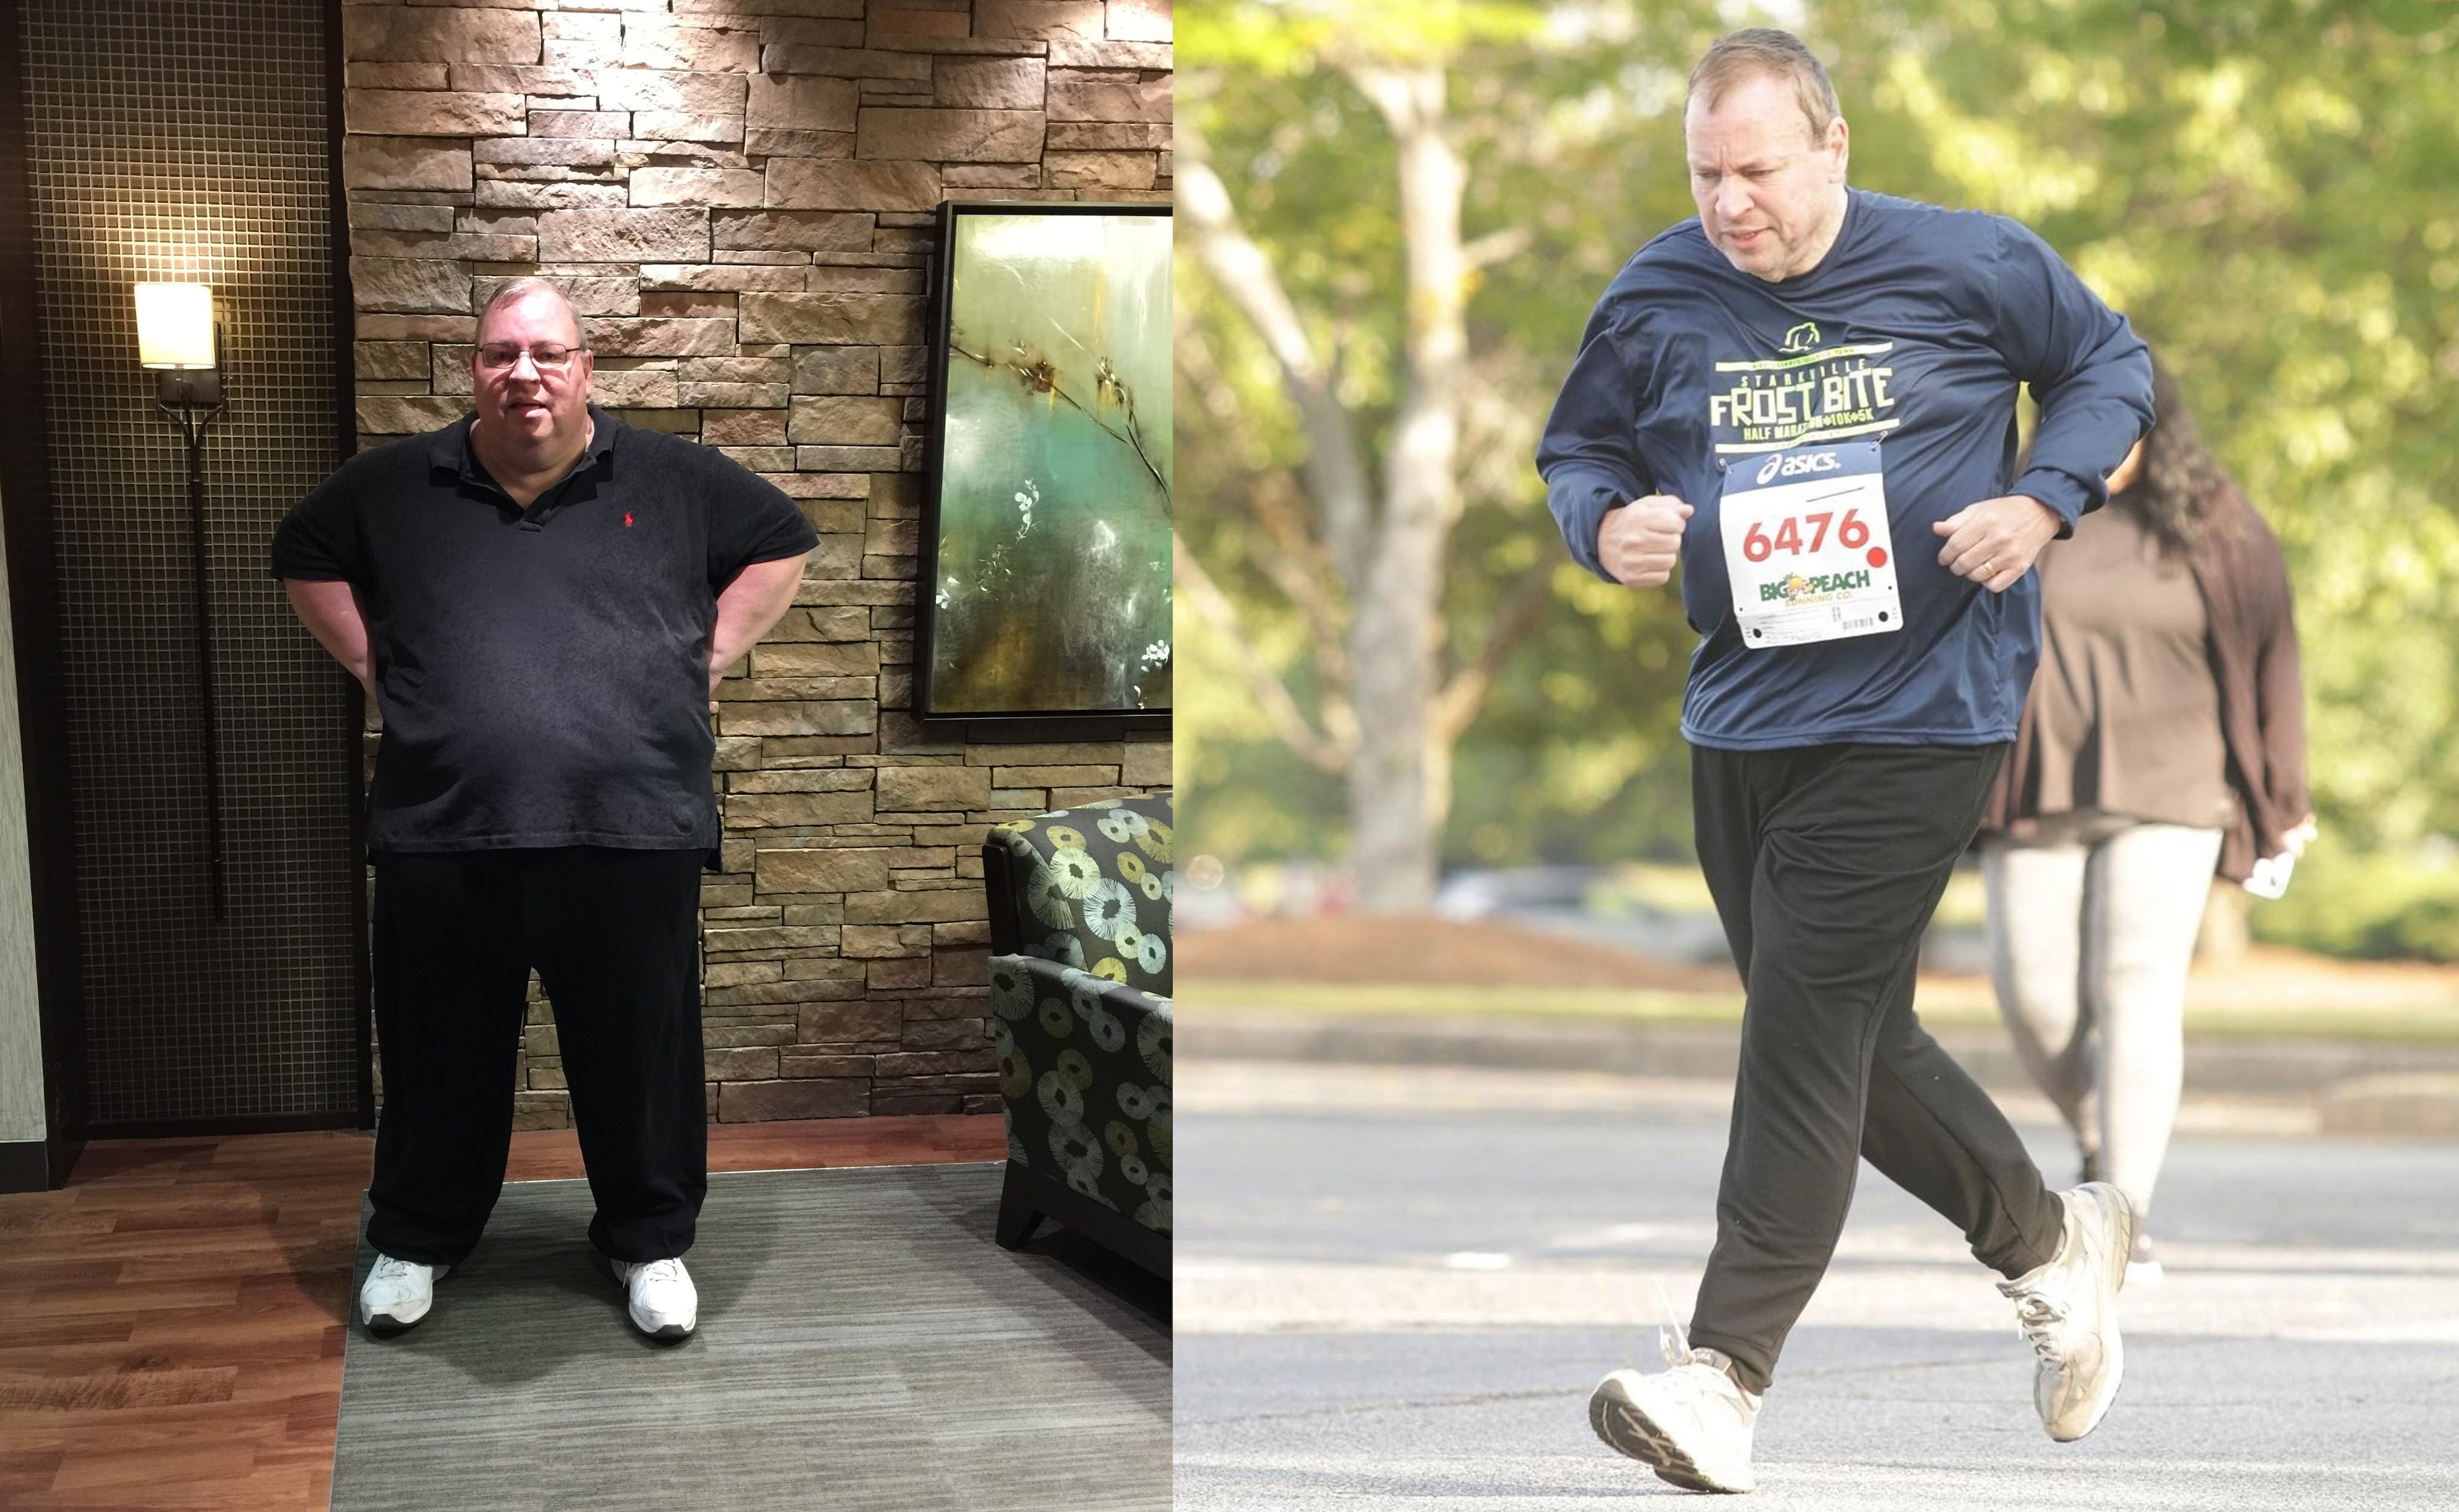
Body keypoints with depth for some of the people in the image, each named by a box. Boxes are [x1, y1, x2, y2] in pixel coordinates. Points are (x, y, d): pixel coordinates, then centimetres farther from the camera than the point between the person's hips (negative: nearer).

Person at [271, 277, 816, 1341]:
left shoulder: (672, 481, 2)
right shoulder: (397, 486, 5)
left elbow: (781, 543, 13)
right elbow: (305, 558, 20)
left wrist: (707, 661, 5)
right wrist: (376, 670, 10)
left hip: (632, 837, -1)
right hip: (443, 840, 1)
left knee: (640, 1051, 9)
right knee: (442, 1054, 13)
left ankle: (650, 1240, 28)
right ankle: (417, 1239, 33)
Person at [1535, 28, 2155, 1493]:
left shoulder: (1971, 264, -5)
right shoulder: (1655, 299, 1)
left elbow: (2111, 365, 9)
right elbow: (1575, 450, 13)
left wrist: (2039, 502, -8)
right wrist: (1608, 524, -10)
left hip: (1918, 714, -5)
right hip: (1739, 717, 5)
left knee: (1808, 1028, -10)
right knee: (1856, 1037, 14)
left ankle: (1727, 1370, -5)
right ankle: (2052, 1239, 36)